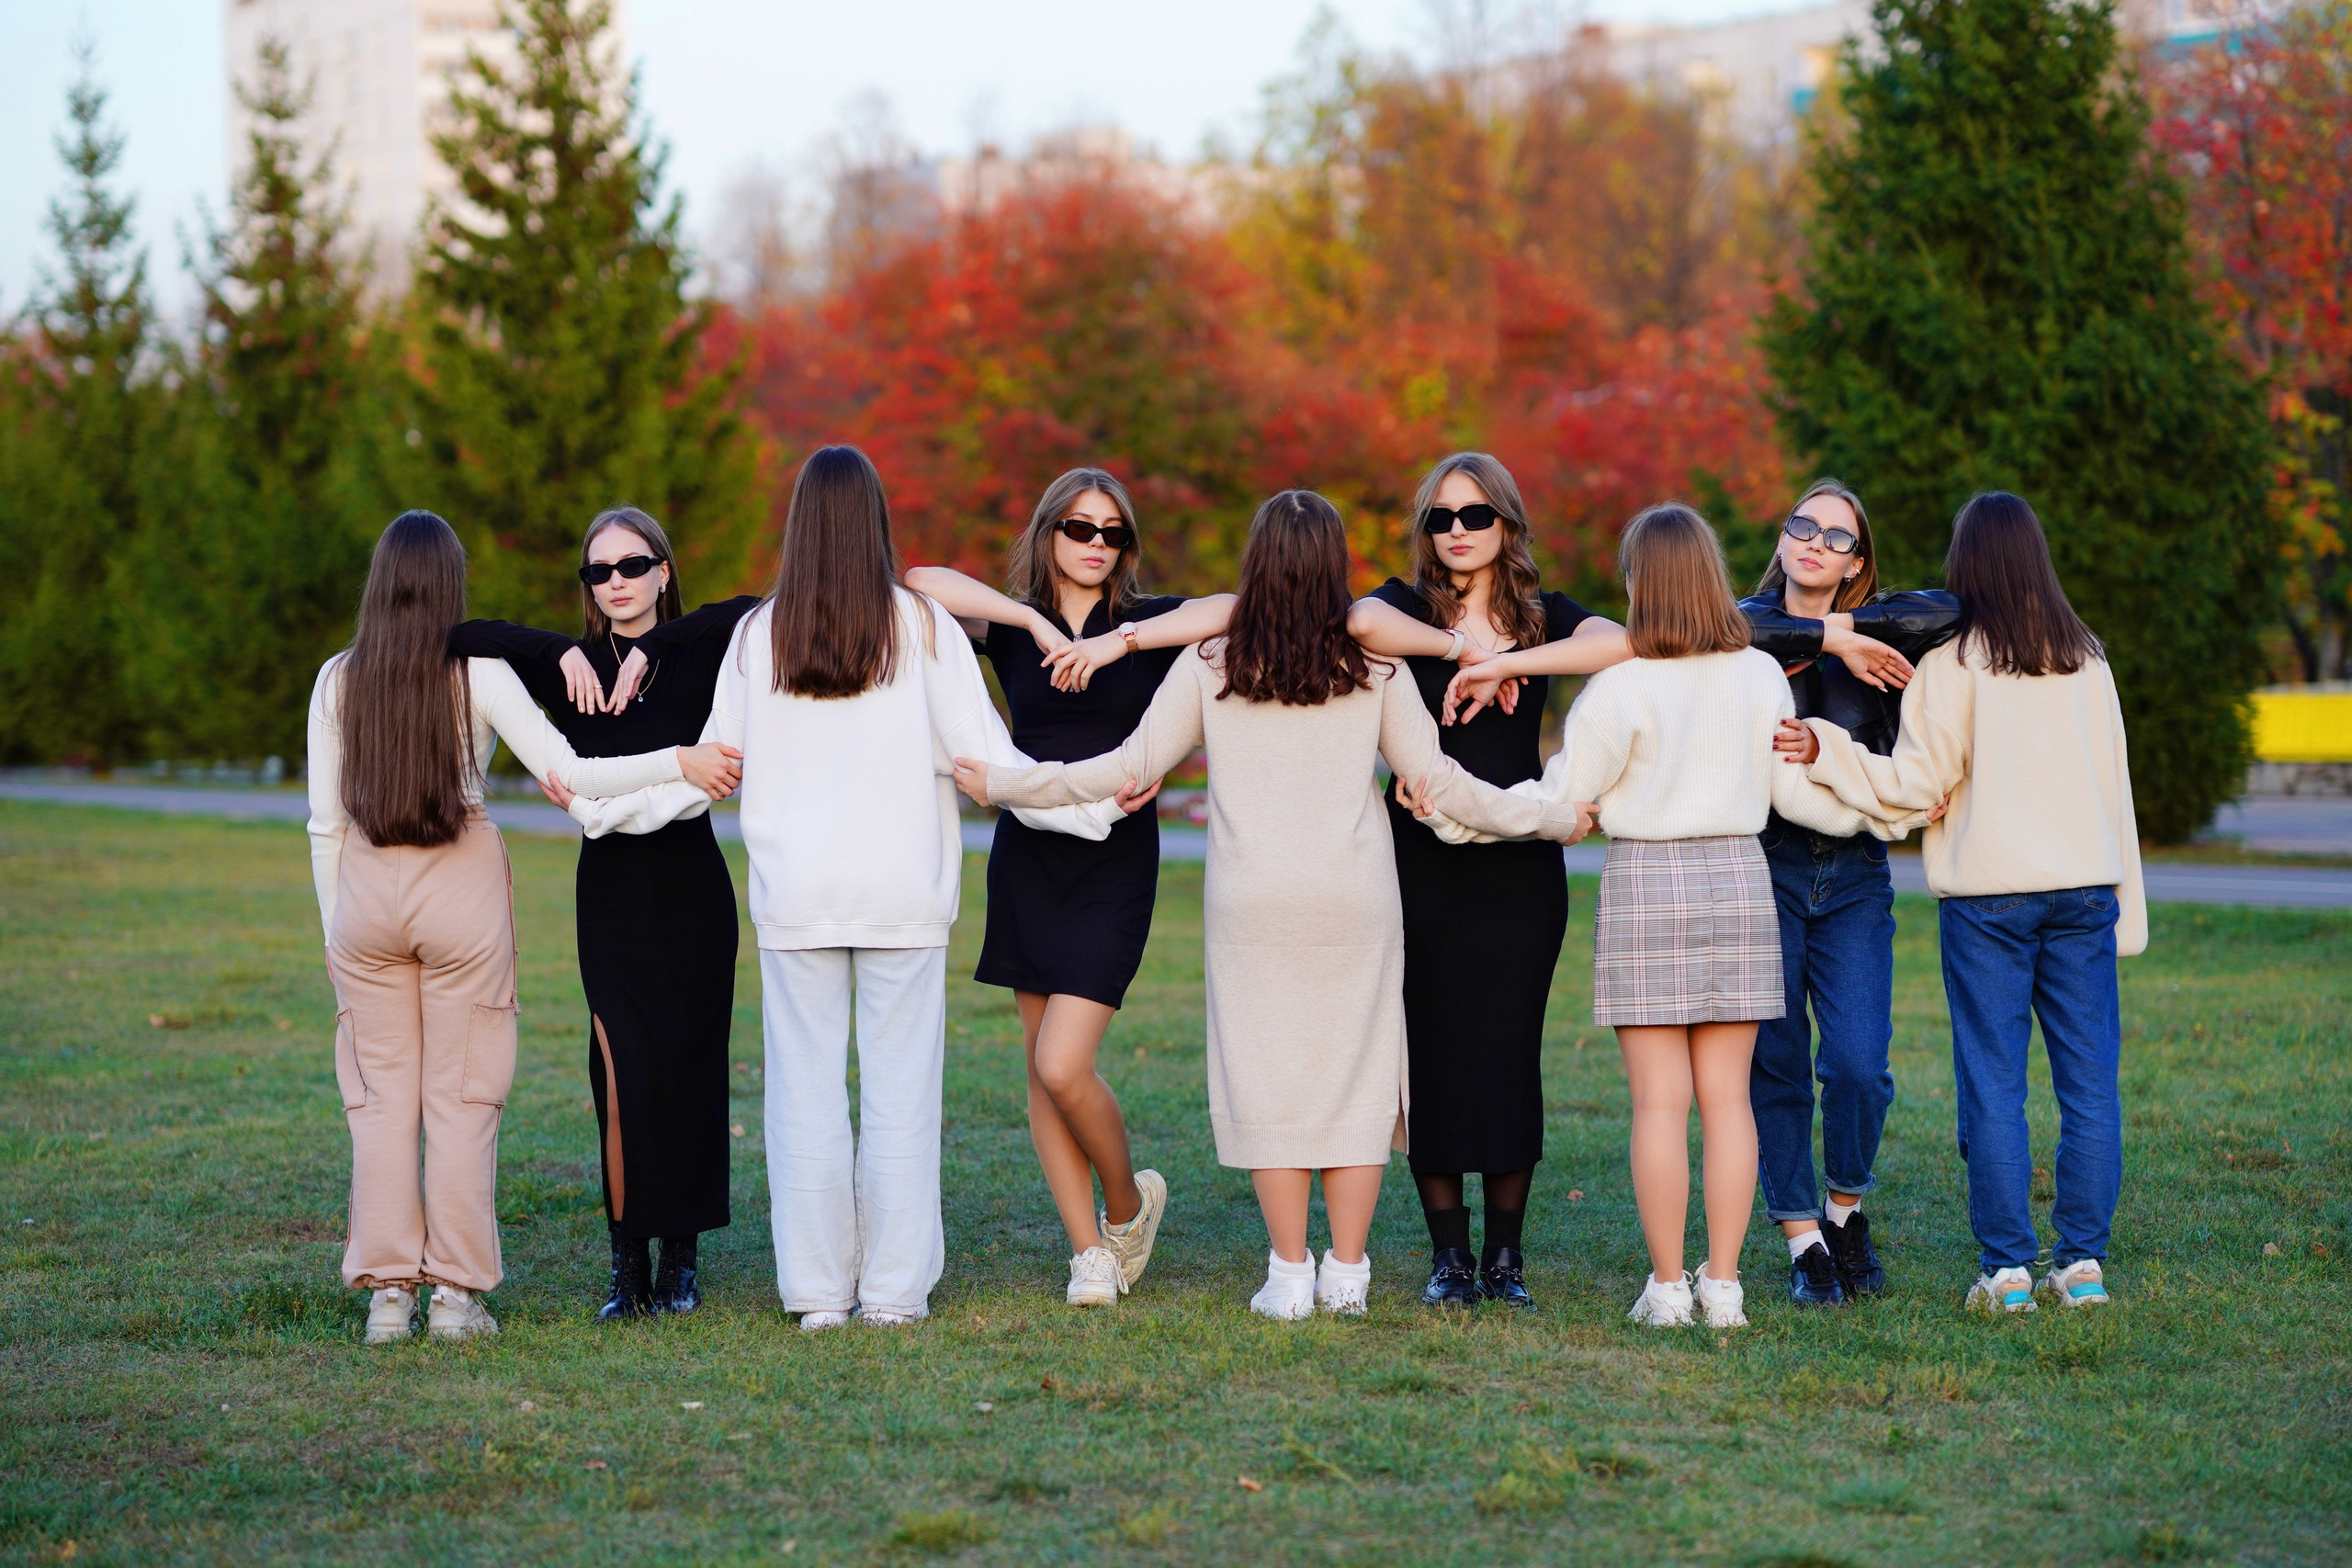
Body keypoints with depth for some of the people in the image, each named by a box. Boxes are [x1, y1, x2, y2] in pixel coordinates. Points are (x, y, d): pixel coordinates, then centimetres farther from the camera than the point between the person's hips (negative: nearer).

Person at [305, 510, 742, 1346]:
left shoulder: (338, 680, 1)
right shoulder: (478, 673, -5)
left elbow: (325, 820, 4)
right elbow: (567, 772, -11)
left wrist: (334, 930, 13)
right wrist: (681, 761, -4)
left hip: (366, 891, 2)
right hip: (462, 887, -2)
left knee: (381, 1097, 8)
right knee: (460, 1097, 5)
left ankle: (387, 1291, 7)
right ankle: (455, 1291, 5)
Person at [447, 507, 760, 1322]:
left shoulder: (696, 657, 2)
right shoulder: (572, 670, 6)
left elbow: (753, 612, -18)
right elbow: (462, 637, -4)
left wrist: (652, 647, -17)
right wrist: (562, 651, -13)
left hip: (691, 886, 0)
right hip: (612, 888, 0)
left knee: (690, 1069, 1)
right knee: (624, 1074, -7)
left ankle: (681, 1259, 12)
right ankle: (629, 1263, -1)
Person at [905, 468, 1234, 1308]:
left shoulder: (1147, 622, 0)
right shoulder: (1012, 628, 3)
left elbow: (1232, 609, -19)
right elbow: (922, 583, -14)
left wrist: (1121, 640, -27)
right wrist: (1034, 619, -20)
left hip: (1115, 859, -3)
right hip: (1029, 854, 3)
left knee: (1063, 1065, -12)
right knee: (1042, 1067, 5)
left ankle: (1128, 1202, 14)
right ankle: (1090, 1252, 15)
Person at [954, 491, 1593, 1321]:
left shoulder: (1208, 667, -3)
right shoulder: (1373, 669, -1)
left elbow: (1130, 767, -2)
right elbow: (1438, 781, 2)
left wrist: (1000, 783, 8)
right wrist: (1555, 819, 14)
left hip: (1252, 903, 0)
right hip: (1356, 902, 0)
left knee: (1267, 1075, 5)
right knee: (1355, 1072, 8)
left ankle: (1290, 1274, 5)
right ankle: (1347, 1270, 9)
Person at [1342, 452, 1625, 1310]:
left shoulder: (1543, 614, 7)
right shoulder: (1410, 606, 5)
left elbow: (1621, 644, -15)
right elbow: (1363, 623, -21)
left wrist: (1509, 660, -18)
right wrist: (1462, 644, -14)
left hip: (1519, 861, 0)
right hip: (1422, 859, 0)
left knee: (1510, 1050, 0)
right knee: (1432, 1051, 0)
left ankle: (1505, 1253, 9)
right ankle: (1448, 1254, 9)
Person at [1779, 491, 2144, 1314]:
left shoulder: (1952, 662, -5)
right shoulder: (2087, 659, 9)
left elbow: (1919, 782, -8)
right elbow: (2113, 778, 12)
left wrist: (1828, 749, -1)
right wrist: (2126, 906, 16)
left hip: (1987, 892, -3)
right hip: (2085, 884, 4)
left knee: (1993, 1082, 1)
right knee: (2089, 1077, 6)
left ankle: (2007, 1268, 0)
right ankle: (2083, 1261, 6)